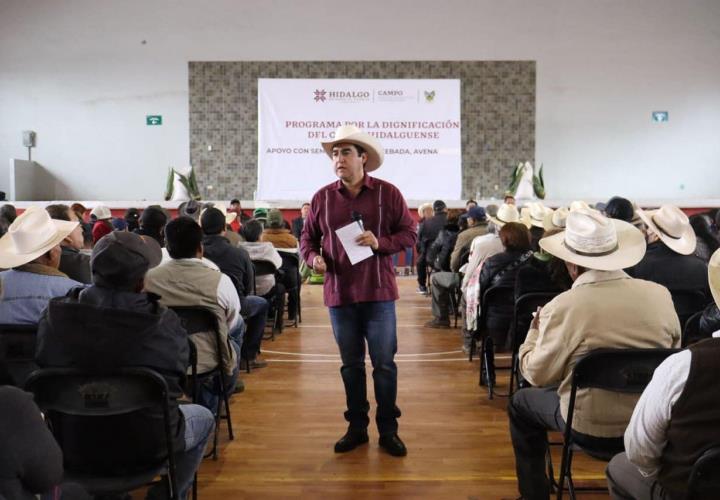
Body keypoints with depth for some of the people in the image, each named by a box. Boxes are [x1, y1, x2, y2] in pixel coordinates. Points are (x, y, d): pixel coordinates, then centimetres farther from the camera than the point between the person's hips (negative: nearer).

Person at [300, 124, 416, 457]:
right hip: (339, 294, 2)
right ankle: (356, 427, 26)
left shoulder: (388, 193, -2)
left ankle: (388, 430, 18)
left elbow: (409, 233, 0)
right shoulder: (322, 198, 4)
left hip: (378, 293, -2)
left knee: (384, 364, 3)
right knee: (351, 365, 13)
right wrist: (314, 257, -10)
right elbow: (307, 238, 11)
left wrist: (380, 243, -16)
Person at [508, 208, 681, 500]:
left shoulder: (563, 307, -20)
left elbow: (536, 375, -10)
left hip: (591, 426, -4)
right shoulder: (661, 295, -7)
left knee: (520, 403, 21)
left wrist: (535, 330, 6)